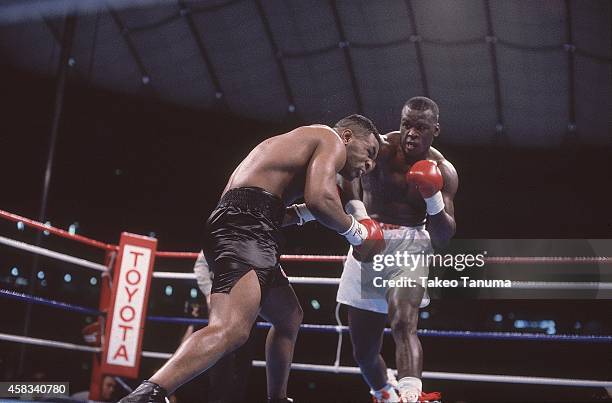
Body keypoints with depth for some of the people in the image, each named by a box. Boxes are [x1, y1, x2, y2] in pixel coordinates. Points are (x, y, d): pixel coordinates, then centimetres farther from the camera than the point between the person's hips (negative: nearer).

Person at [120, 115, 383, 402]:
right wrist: (355, 231, 4)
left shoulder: (300, 143, 34)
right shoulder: (331, 140, 6)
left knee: (289, 317, 27)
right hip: (245, 230, -11)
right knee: (232, 330, -29)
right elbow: (320, 199, -13)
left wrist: (304, 213, 34)